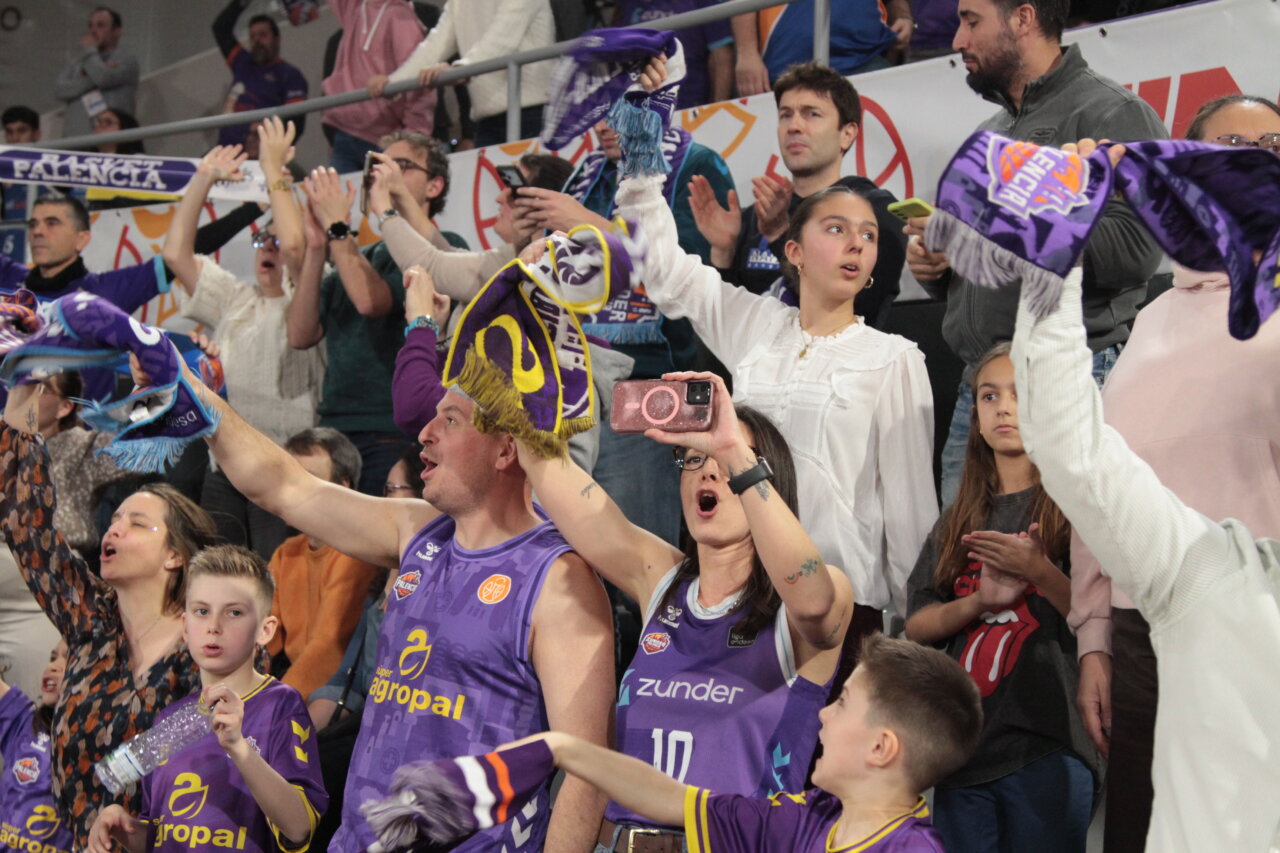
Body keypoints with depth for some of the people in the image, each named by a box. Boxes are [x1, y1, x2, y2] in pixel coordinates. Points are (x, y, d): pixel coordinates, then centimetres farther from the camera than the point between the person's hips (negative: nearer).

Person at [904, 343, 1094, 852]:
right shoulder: (959, 519, 16)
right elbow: (916, 627, 9)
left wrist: (1039, 571, -18)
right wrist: (978, 602, -8)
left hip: (1045, 746, -4)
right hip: (963, 741, 5)